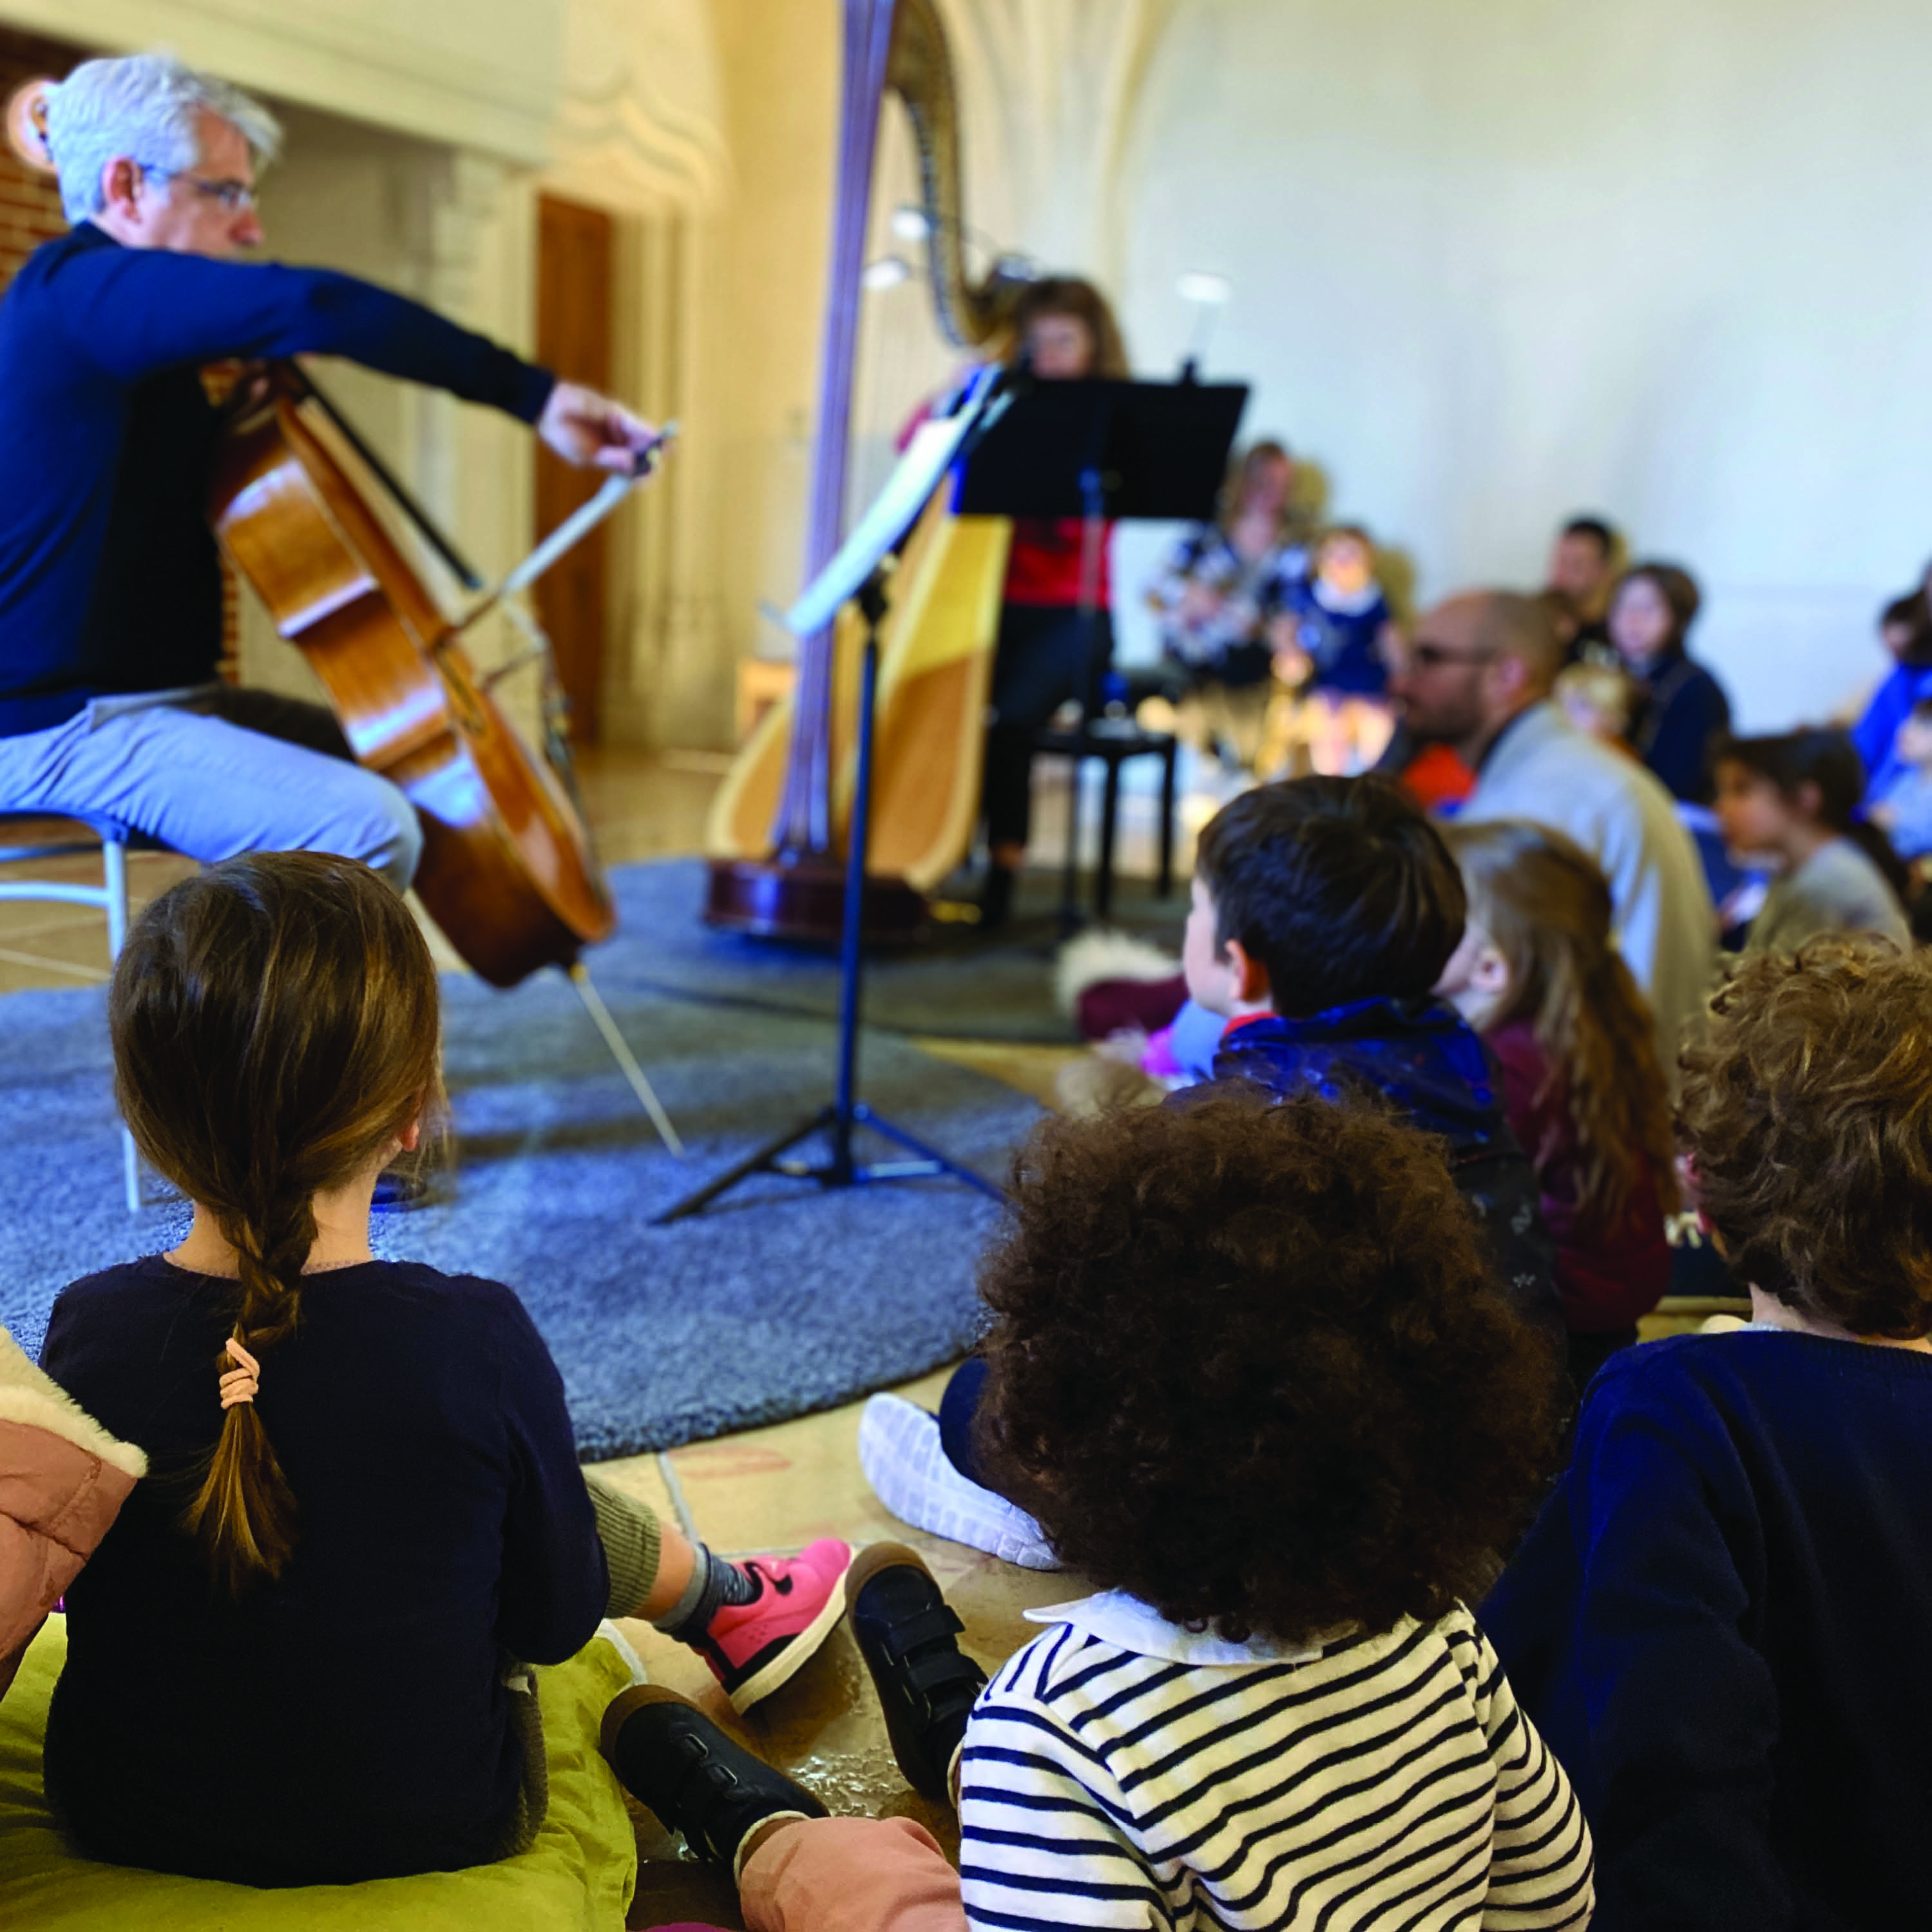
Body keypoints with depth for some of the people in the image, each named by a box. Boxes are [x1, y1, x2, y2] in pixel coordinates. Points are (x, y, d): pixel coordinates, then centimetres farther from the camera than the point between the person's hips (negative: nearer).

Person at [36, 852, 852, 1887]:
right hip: (426, 1827, -3)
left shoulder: (86, 1329, -18)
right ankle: (732, 1604, 47)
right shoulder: (476, 1342, -27)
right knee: (581, 1515, 19)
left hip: (120, 1820, 4)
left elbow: (69, 1580, 0)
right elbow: (555, 1618, -12)